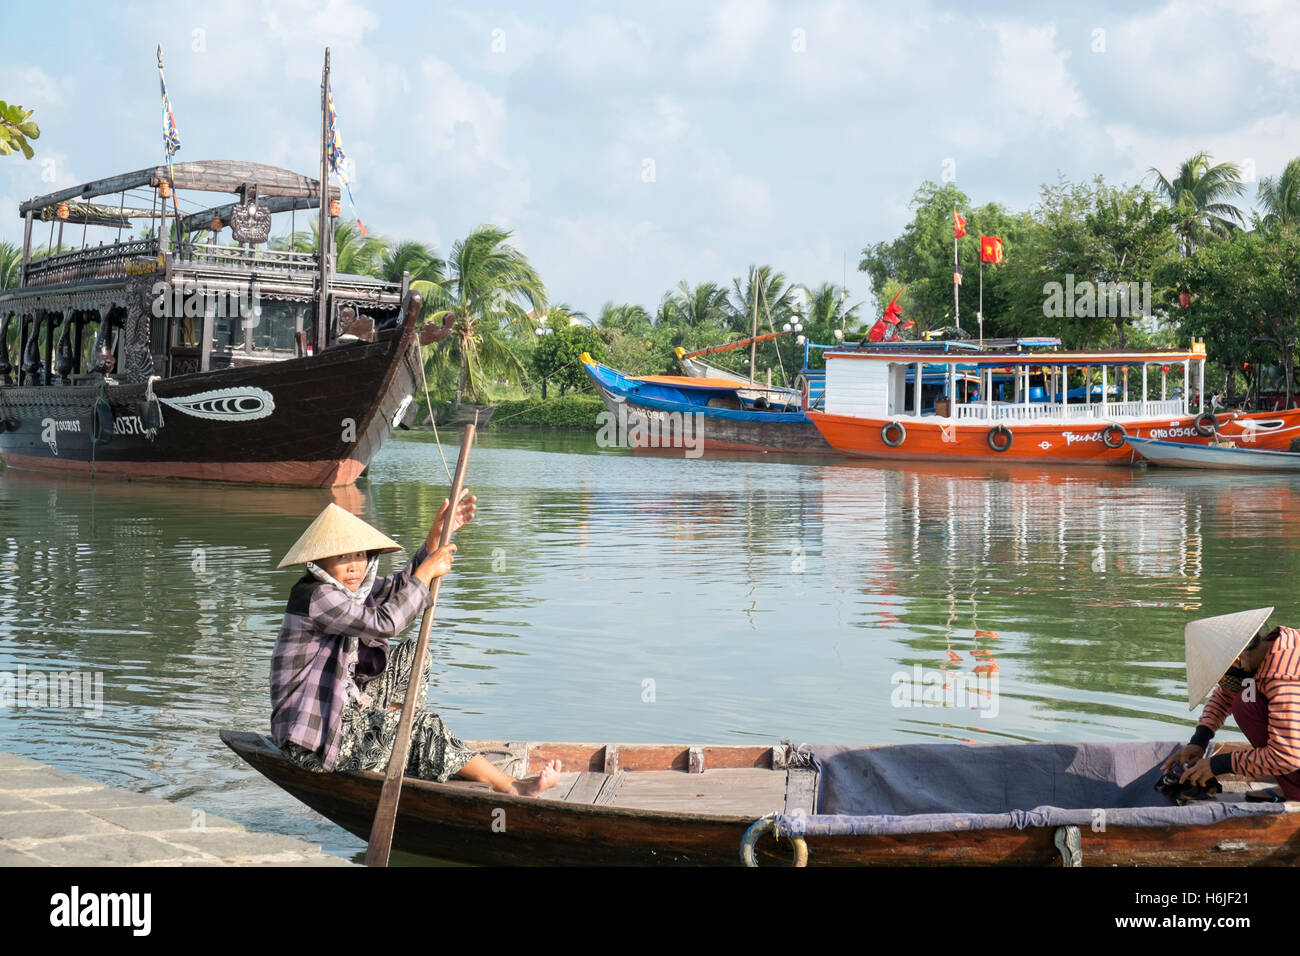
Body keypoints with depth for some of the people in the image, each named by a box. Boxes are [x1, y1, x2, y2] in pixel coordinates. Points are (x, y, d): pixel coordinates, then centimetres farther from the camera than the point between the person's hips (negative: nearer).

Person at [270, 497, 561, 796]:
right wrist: (427, 571, -17)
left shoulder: (348, 588, 8)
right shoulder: (314, 596, -21)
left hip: (343, 710, 10)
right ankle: (511, 788, -10)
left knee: (410, 654, 8)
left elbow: (401, 587, 12)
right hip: (312, 742, -10)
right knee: (421, 725, -18)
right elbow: (384, 623, -28)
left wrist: (436, 536, 0)